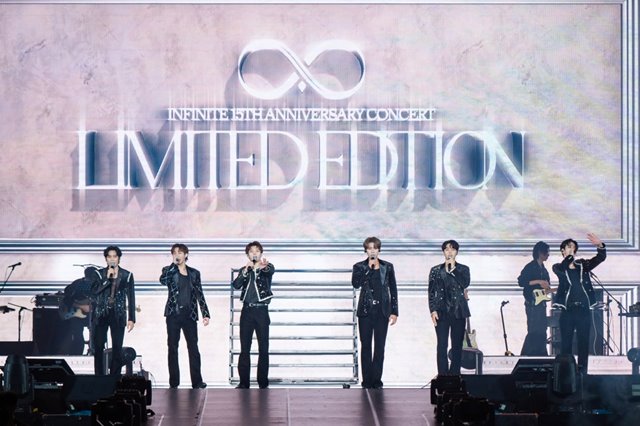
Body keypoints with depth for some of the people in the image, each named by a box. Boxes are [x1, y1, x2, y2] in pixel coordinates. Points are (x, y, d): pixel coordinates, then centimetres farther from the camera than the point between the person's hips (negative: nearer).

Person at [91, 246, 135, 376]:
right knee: (98, 347, -3)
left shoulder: (127, 275, 6)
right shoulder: (100, 274, 6)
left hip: (118, 315, 0)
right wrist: (107, 278, -14)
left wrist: (131, 319, 1)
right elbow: (94, 291, -6)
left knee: (117, 348, -3)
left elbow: (131, 298, 6)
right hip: (102, 314, 0)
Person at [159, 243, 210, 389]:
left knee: (193, 347, -4)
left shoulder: (194, 273, 12)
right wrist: (174, 265, -12)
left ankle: (197, 381, -5)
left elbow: (200, 294, 10)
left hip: (189, 314, 1)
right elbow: (163, 280, -16)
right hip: (173, 314, -1)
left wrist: (206, 314, 3)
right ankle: (173, 383, 4)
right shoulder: (169, 270, 7)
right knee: (172, 348, 1)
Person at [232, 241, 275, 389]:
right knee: (244, 349, 1)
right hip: (247, 310, 2)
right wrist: (246, 270, -19)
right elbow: (236, 285, -4)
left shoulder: (267, 267, 5)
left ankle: (263, 382, 2)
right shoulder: (244, 270, 13)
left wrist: (263, 266, -44)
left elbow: (271, 271, -21)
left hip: (261, 311, -2)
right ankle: (244, 382, 4)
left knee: (263, 348, -2)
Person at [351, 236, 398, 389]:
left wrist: (394, 312, 2)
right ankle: (367, 381, 6)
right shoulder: (359, 267, 5)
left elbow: (393, 290, 7)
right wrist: (369, 268, -13)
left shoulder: (387, 267, 7)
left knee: (380, 347, -1)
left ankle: (377, 380, 2)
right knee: (366, 346, 2)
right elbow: (356, 284, -13)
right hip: (365, 311, 0)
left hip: (382, 312, 0)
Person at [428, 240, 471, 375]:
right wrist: (433, 311, -3)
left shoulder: (463, 269, 9)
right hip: (442, 312, 0)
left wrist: (453, 270, -9)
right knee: (442, 345, -6)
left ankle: (454, 375, 7)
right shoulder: (436, 270, 10)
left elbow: (465, 284, -9)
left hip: (458, 312, 0)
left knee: (457, 346, 1)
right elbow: (431, 292, 7)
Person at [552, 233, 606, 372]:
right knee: (566, 343, 0)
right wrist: (570, 255, -23)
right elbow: (560, 270, -18)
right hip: (568, 310, -2)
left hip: (584, 310, 2)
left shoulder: (583, 265, 11)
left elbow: (600, 258, -1)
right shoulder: (558, 267, 6)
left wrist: (600, 246, -22)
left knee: (584, 342, 3)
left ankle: (582, 371, 8)